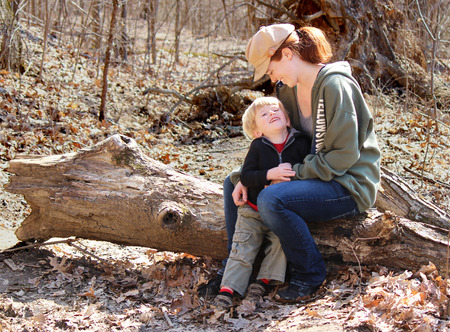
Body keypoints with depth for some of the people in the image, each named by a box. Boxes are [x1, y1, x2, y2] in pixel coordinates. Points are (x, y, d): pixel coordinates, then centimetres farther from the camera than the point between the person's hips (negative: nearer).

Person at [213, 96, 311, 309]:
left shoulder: (301, 143, -3)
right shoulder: (258, 146, -4)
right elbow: (245, 176, -10)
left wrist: (292, 176, -18)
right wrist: (270, 174, -26)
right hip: (253, 211, 0)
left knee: (280, 242, -20)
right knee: (242, 250, -4)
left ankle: (263, 281, -7)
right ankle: (228, 288, -3)